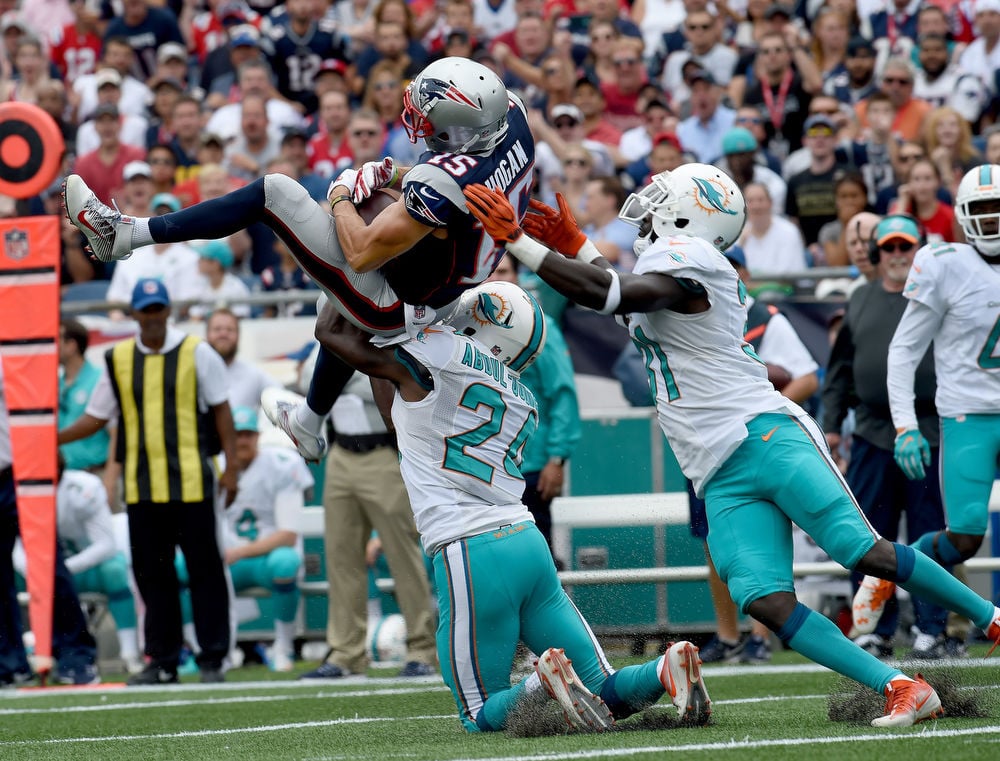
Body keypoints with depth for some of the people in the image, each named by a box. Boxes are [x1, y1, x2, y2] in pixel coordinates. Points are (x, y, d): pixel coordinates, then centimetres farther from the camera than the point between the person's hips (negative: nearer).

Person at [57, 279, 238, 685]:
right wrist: (53, 438, -1)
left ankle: (213, 658, 2)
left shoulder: (197, 353, 1)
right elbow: (96, 416, 13)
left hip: (191, 481, -3)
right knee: (151, 573, 6)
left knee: (204, 568, -3)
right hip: (140, 485, 3)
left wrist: (230, 466, -3)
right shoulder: (118, 359, 10)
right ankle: (162, 662, 12)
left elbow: (221, 410, 3)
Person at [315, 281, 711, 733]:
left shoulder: (445, 352, -4)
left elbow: (332, 333, 4)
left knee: (482, 718, 1)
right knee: (601, 693, 11)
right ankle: (666, 671, -18)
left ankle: (544, 685, -27)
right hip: (527, 542, 7)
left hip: (468, 555, -7)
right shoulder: (522, 401, 19)